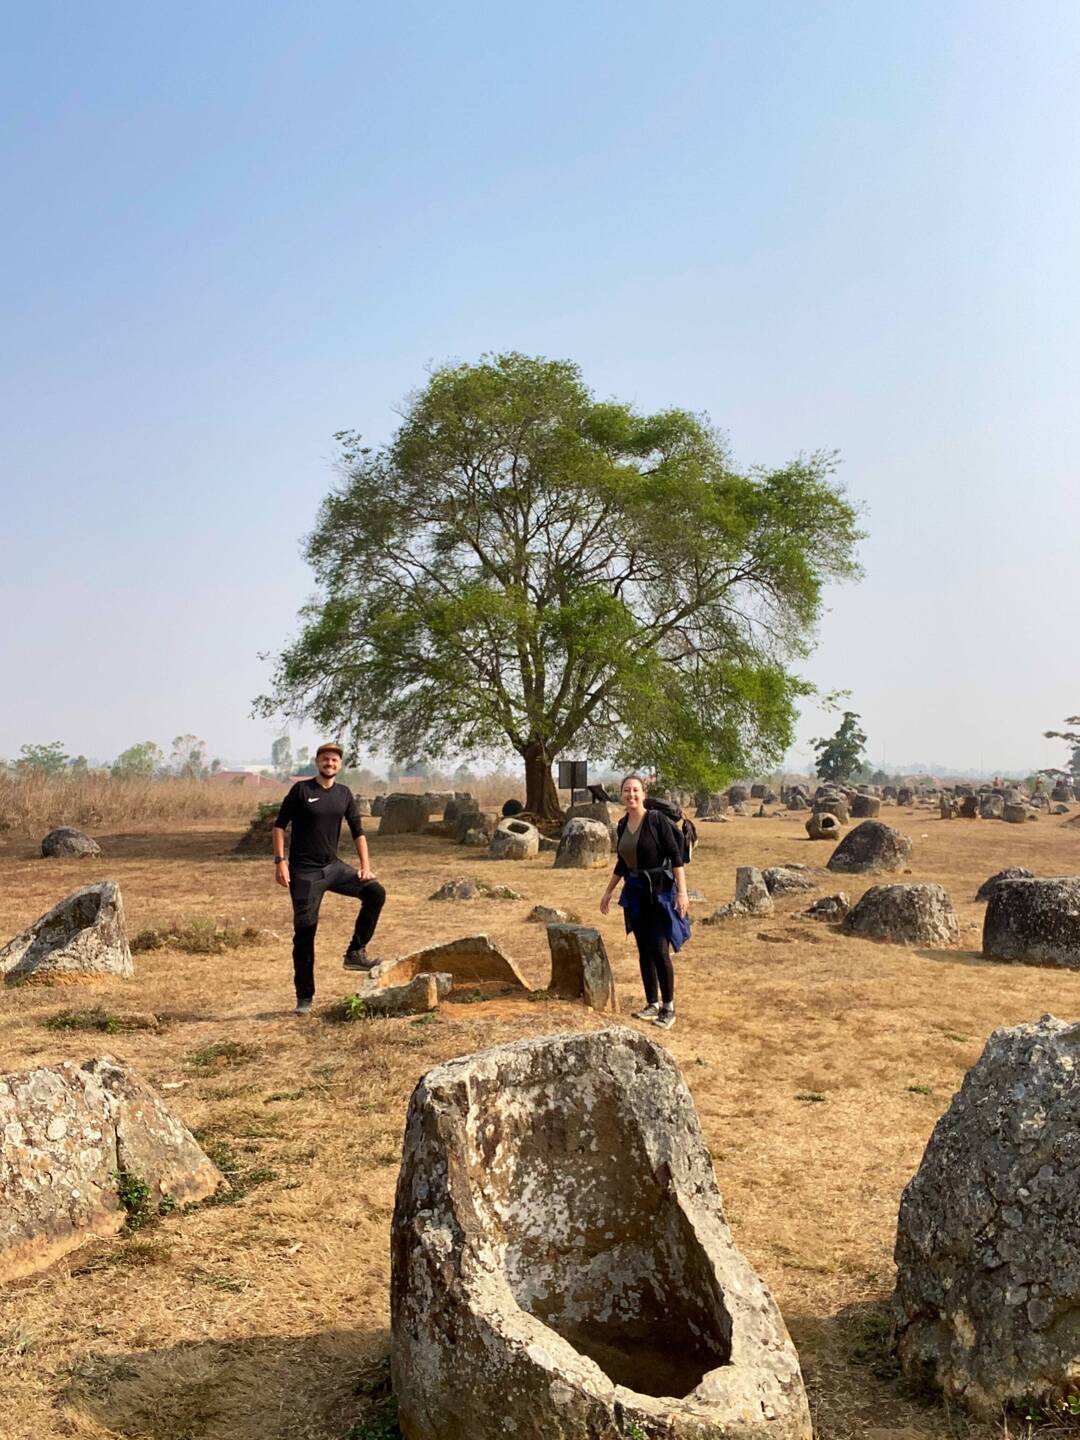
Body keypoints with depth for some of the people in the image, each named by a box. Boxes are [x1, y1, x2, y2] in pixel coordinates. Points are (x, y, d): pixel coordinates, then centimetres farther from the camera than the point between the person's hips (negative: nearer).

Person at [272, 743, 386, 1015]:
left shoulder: (344, 794, 7)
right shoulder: (302, 790, -5)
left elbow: (358, 831, 10)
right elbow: (279, 825, -3)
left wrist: (365, 865, 0)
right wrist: (280, 861, -12)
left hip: (333, 866, 4)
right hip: (304, 872, -4)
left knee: (375, 893, -16)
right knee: (305, 932, -1)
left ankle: (355, 952, -6)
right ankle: (304, 997, 9)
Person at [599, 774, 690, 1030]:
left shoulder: (657, 819, -12)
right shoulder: (622, 825, 7)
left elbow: (676, 855, -14)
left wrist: (682, 891, -20)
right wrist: (608, 891, 22)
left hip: (660, 891, -6)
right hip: (635, 893, 6)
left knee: (659, 951, -8)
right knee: (643, 951, 9)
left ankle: (668, 1009, 4)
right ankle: (652, 1004, 20)